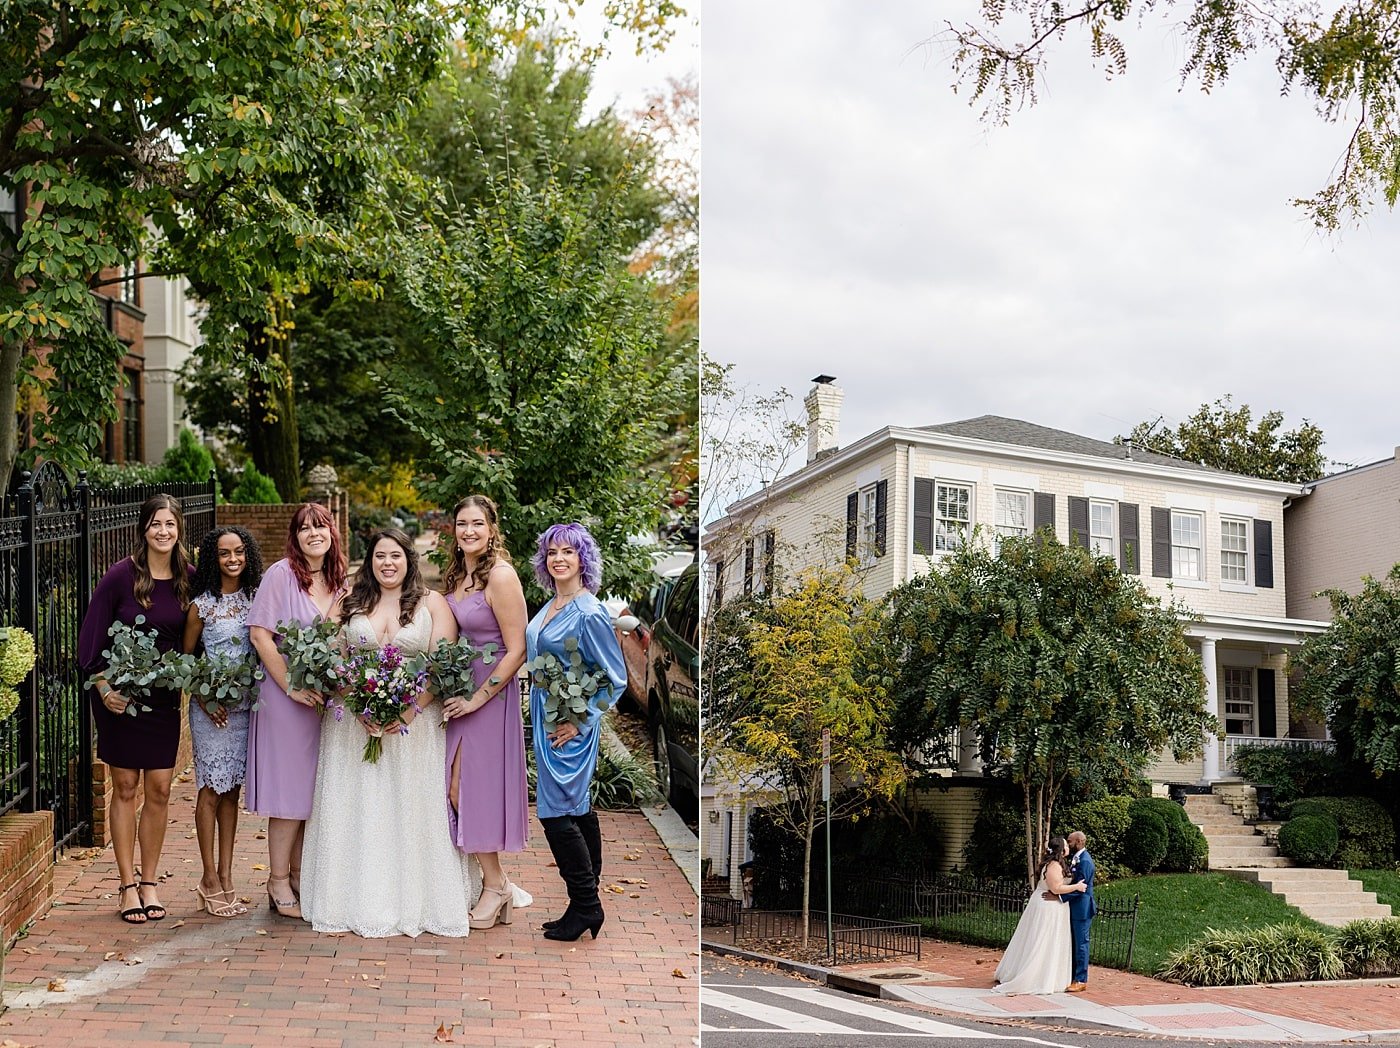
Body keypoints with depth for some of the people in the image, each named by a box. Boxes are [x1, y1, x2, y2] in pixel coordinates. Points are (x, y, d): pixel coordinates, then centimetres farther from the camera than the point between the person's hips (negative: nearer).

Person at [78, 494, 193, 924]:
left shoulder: (188, 579, 1)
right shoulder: (122, 575, -10)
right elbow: (92, 635, -7)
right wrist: (103, 687, -12)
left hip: (165, 696, 3)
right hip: (120, 693, -3)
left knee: (159, 789, 4)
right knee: (125, 787, 3)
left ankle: (149, 883, 15)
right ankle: (127, 885, 11)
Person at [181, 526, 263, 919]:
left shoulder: (255, 599, 6)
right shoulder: (202, 605, -3)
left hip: (246, 705, 3)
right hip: (211, 707, -3)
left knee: (231, 790, 8)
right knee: (210, 790, 0)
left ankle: (226, 876, 14)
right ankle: (210, 879, 7)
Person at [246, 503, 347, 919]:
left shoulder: (340, 582, 8)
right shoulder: (281, 574, -9)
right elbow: (259, 634, -13)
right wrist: (291, 686, -16)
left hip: (326, 698, 6)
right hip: (286, 697, -6)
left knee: (315, 791, 11)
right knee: (290, 790, -2)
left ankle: (300, 877, 22)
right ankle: (278, 882, 10)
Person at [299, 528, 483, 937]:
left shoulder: (432, 603, 3)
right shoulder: (349, 603, 10)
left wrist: (411, 709, -18)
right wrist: (358, 706, -12)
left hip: (415, 725, -2)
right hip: (354, 723, 2)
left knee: (412, 809, -1)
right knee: (356, 810, 1)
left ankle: (417, 903, 6)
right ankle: (361, 902, 7)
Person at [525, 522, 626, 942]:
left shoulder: (589, 613, -17)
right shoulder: (549, 608, 9)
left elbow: (615, 678, -15)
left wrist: (579, 722, -16)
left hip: (569, 727, -9)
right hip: (546, 719, 9)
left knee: (555, 812, -7)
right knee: (578, 809, 13)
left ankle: (585, 905, 4)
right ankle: (589, 903, 21)